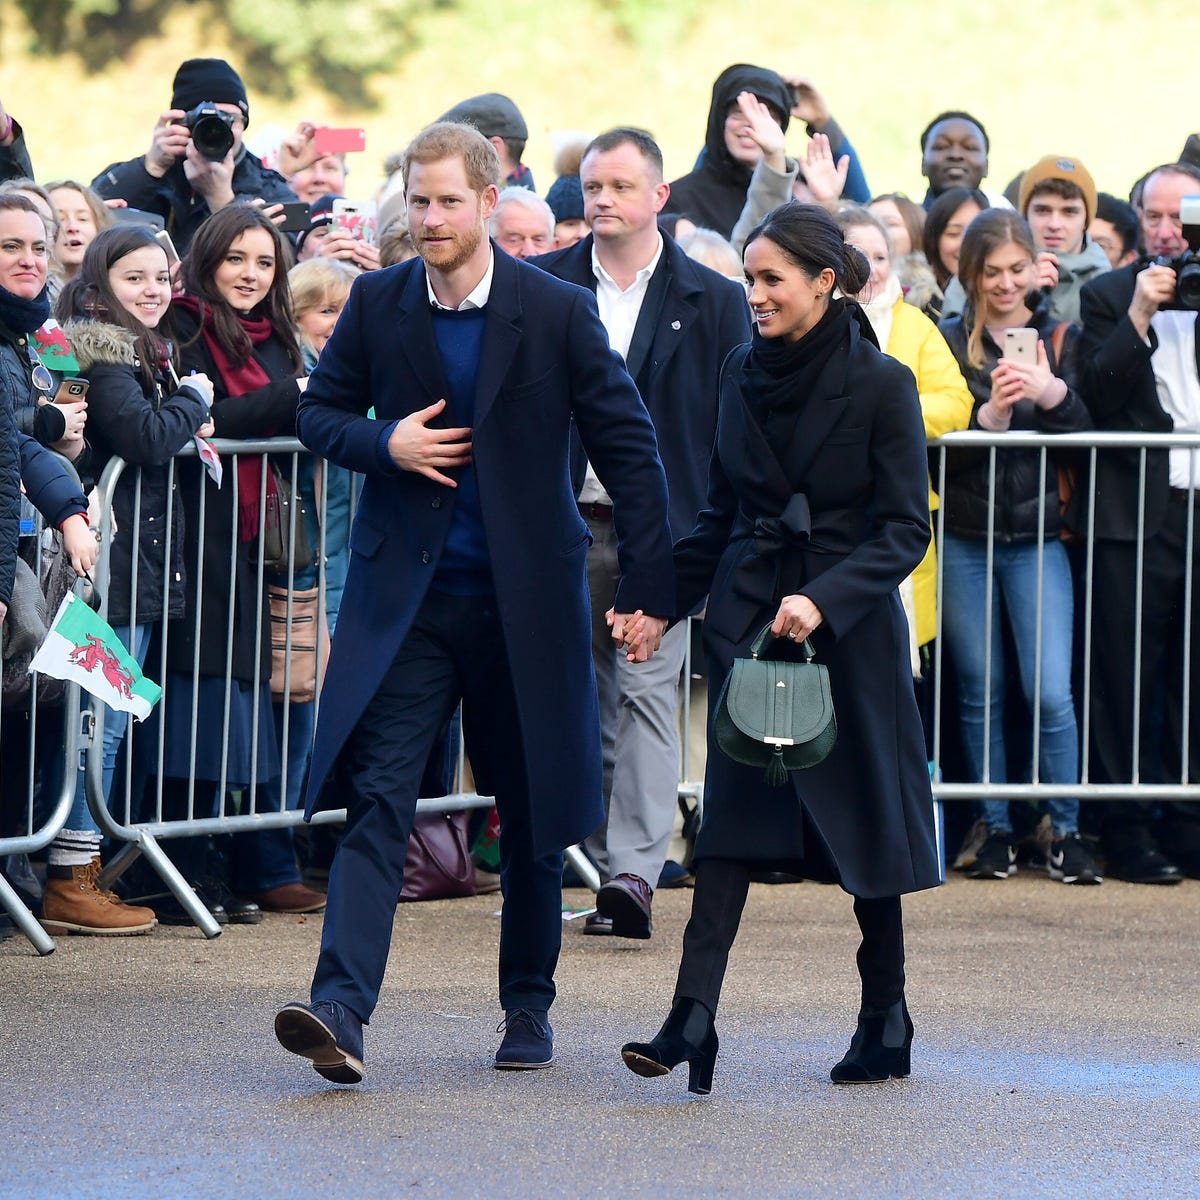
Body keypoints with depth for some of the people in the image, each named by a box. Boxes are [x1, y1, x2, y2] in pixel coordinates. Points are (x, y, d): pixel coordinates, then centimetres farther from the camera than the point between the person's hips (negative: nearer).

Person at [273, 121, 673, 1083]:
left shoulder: (558, 312, -5)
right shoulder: (378, 304, 2)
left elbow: (629, 450, 0)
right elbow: (318, 413, 13)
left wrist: (650, 585, -5)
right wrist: (383, 444, -9)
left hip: (524, 597, -1)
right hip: (406, 598, 1)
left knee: (533, 813, 9)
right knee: (377, 799, -13)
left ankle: (529, 1006, 25)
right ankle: (341, 1008, -23)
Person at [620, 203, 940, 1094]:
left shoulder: (881, 385, -7)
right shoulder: (743, 376, 8)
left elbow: (905, 530, -10)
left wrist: (822, 601, -22)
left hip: (850, 628, -3)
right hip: (747, 620, 3)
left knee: (863, 817, 6)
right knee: (733, 816, -9)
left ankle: (886, 1020, 20)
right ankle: (693, 1018, -18)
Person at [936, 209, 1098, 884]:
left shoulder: (1061, 340, 7)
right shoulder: (949, 341, 3)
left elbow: (1088, 435, 1)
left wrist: (1051, 393, -17)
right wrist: (990, 417, -20)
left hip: (1038, 537, 0)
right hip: (964, 540, 0)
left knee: (1051, 693, -9)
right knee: (981, 692, 6)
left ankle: (1067, 834, -1)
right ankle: (997, 831, 14)